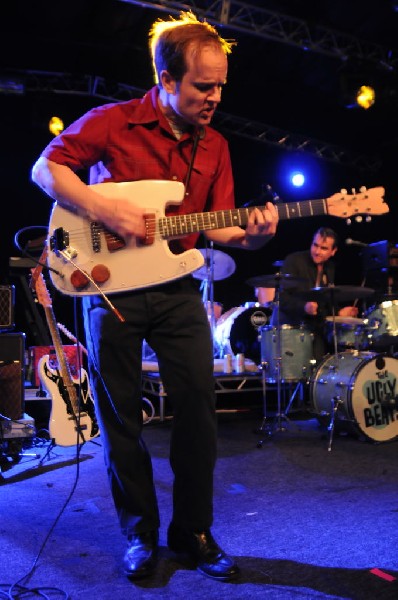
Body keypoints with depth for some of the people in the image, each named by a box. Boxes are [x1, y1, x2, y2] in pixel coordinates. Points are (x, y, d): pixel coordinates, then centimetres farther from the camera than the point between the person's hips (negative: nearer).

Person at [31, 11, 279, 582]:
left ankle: (194, 529, 17)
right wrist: (107, 211, -17)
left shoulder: (215, 145, 9)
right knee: (121, 415, 4)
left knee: (198, 403, 0)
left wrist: (250, 234, -17)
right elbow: (45, 168, -5)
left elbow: (217, 226, 6)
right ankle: (140, 531, 21)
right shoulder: (113, 122, -5)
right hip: (109, 282, -3)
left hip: (176, 286, 4)